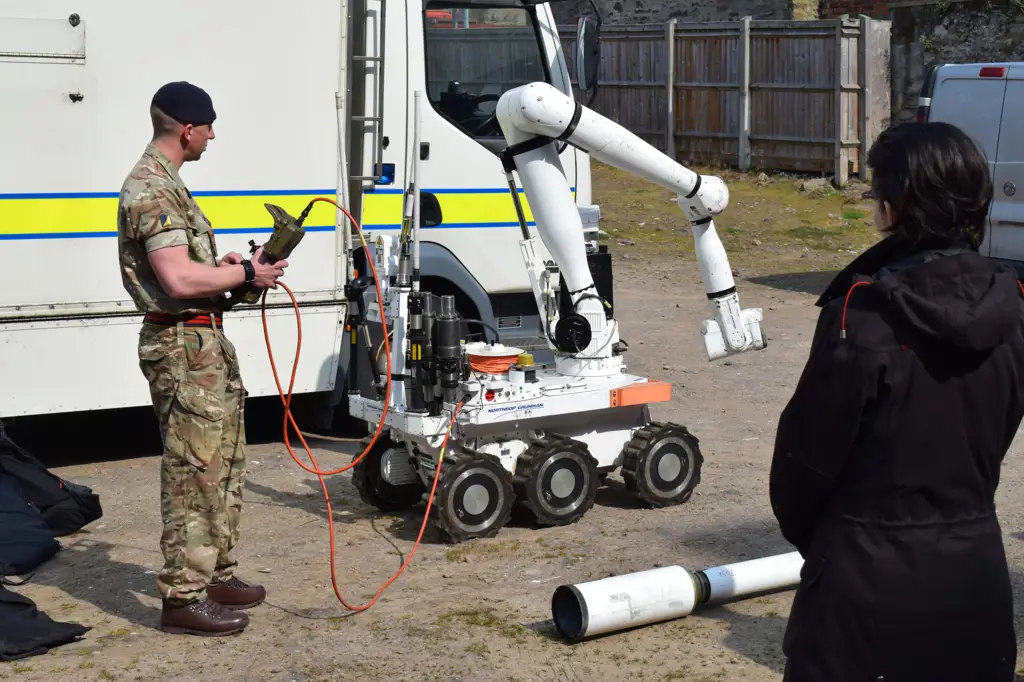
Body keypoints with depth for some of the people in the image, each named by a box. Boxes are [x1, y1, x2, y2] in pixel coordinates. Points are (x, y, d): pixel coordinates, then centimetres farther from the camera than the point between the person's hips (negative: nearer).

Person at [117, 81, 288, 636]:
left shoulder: (164, 182, 16)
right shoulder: (151, 189, -17)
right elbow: (179, 280, -25)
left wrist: (223, 263, 12)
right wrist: (246, 273, -13)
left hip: (206, 344, 11)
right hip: (183, 346, -11)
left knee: (224, 467, 18)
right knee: (193, 475, -6)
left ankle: (217, 575, 28)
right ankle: (183, 598, 1)